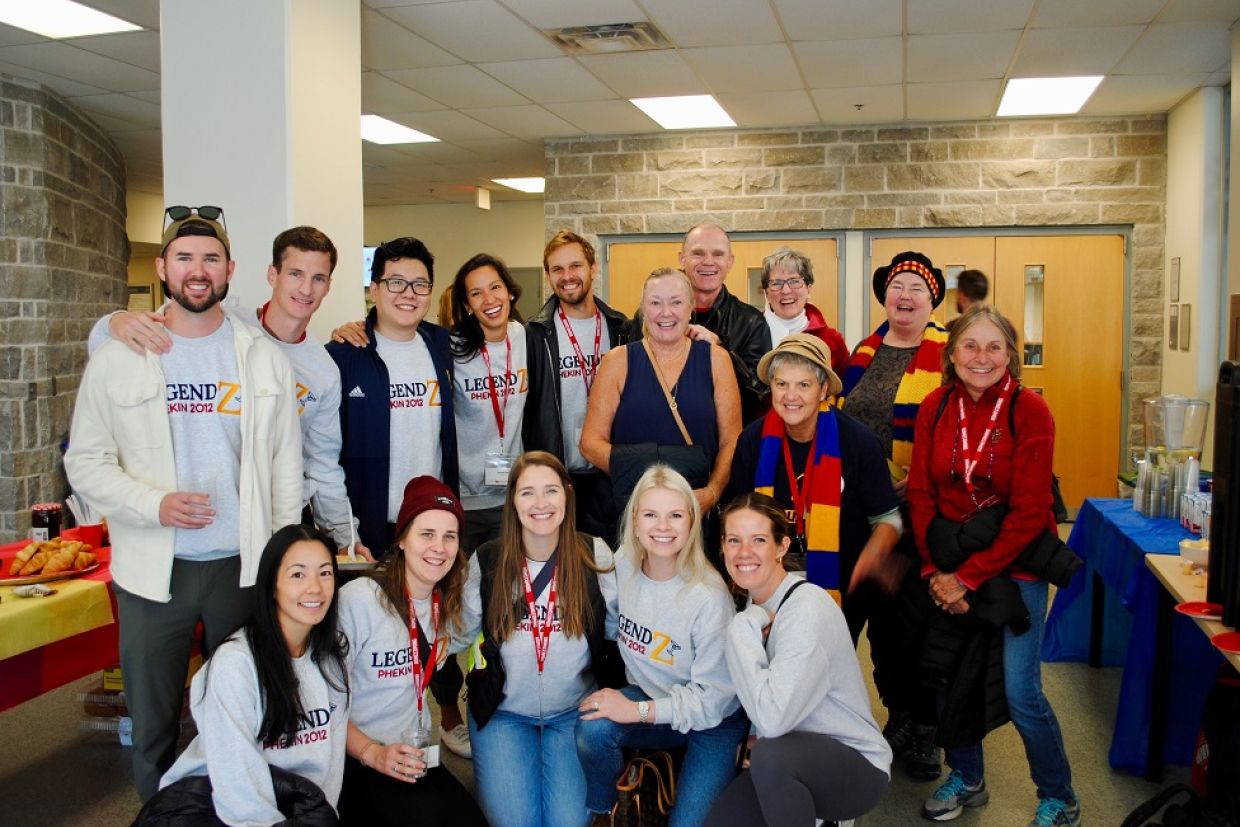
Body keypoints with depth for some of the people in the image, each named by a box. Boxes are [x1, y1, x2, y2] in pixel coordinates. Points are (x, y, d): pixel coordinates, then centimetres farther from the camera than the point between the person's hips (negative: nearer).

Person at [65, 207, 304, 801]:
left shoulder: (265, 359, 2)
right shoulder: (117, 359, -1)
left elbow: (284, 464, 4)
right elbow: (85, 462, -1)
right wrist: (155, 504, -18)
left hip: (243, 565, 1)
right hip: (154, 570, 0)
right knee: (152, 722, 12)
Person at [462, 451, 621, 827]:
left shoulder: (595, 555, -7)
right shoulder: (487, 560, -6)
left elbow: (616, 632, 0)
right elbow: (464, 632, 5)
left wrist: (612, 698, -6)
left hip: (575, 711, 0)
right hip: (503, 711, 0)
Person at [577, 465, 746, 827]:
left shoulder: (709, 596, -25)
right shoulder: (622, 565, -11)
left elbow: (714, 697, -21)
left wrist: (638, 711, -25)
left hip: (714, 722, -3)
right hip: (647, 696, 3)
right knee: (592, 728, -27)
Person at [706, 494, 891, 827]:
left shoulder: (808, 609, -22)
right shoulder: (755, 606, 2)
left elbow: (772, 718, -32)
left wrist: (742, 629, -25)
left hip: (856, 765, -8)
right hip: (787, 763, 8)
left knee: (772, 754, -35)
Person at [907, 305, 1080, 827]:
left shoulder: (1030, 411, -12)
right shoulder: (935, 408, -1)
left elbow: (1028, 513, -15)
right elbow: (921, 494, -1)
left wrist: (969, 577, -16)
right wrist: (936, 571, -10)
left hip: (1014, 563, -3)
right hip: (950, 567, 4)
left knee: (1020, 692, -4)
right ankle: (966, 779, 34)